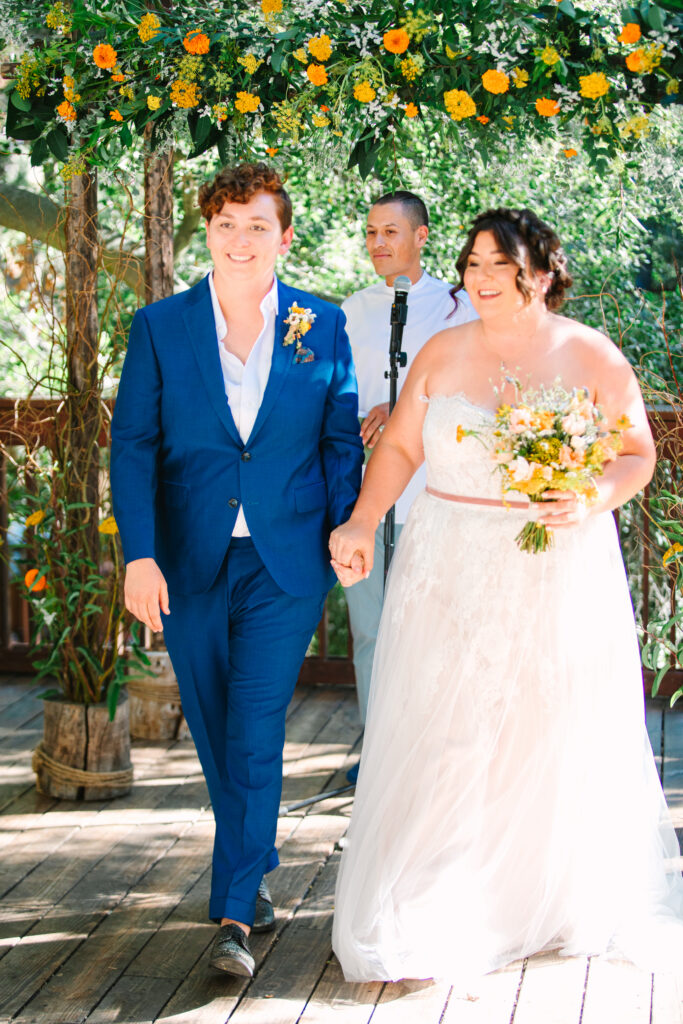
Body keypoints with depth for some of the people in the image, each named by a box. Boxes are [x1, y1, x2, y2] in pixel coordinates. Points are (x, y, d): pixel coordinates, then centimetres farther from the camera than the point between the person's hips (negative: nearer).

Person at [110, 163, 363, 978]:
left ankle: (233, 912, -1)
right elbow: (132, 444, -3)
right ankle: (257, 869, 35)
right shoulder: (159, 327, -1)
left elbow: (342, 439, 7)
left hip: (286, 562, -1)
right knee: (215, 728, 13)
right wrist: (138, 553, -12)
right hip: (189, 561, 2)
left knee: (256, 733, -7)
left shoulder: (323, 327, 1)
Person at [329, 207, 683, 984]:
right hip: (451, 575, 2)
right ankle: (428, 913, 14)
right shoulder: (443, 353, 4)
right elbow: (399, 447, 6)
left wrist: (594, 500, -19)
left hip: (559, 577, -1)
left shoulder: (591, 357, -2)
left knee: (558, 738, 8)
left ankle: (563, 902, 28)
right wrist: (362, 523, -7)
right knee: (440, 738, 1)